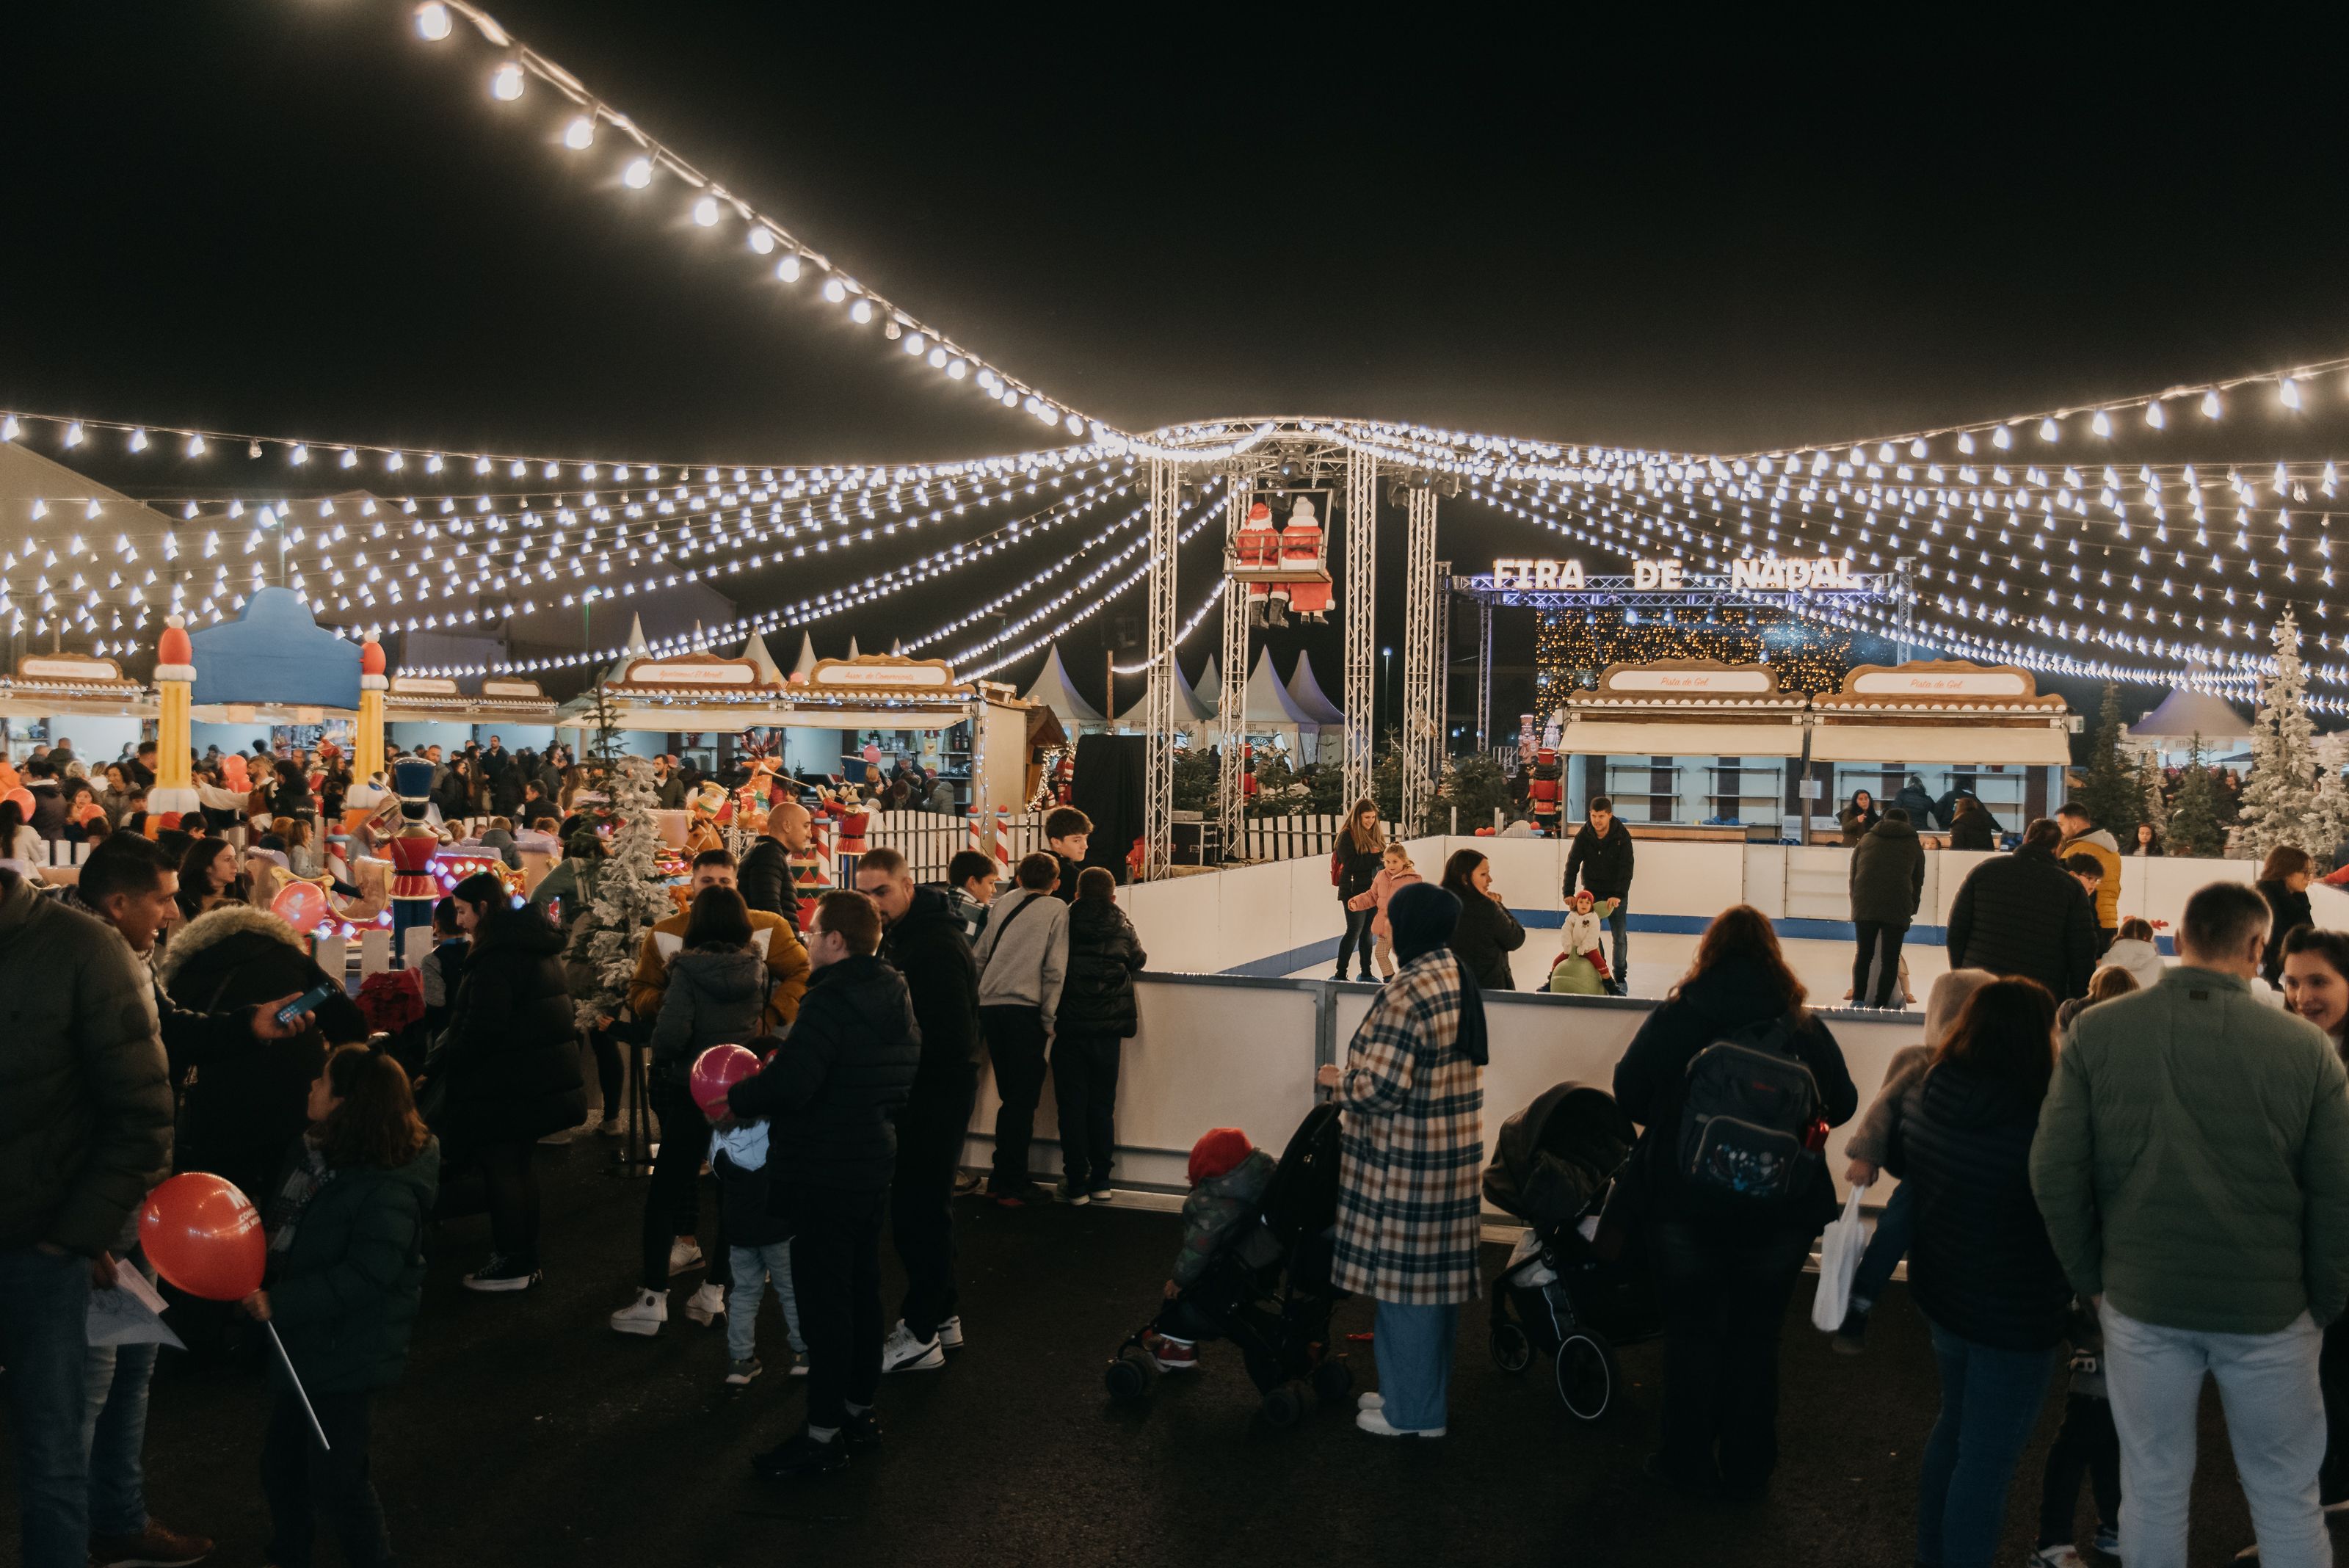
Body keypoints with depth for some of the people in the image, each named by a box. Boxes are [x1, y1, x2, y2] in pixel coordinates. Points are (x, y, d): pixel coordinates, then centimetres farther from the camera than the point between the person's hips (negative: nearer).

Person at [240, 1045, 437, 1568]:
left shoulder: (388, 1190, -25)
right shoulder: (312, 1151, 1)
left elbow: (361, 1279, -28)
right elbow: (281, 1228, 15)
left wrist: (278, 1304, -25)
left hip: (346, 1358, -9)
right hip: (298, 1344, 9)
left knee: (335, 1482, 2)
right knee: (281, 1465, 22)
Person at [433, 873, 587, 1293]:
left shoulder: (498, 953, -18)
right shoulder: (535, 944, 13)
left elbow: (480, 1029, -23)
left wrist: (433, 1068, -15)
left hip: (508, 1083, -10)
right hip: (544, 1077, 10)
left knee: (501, 1168, 0)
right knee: (519, 1164, 16)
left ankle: (513, 1265, 6)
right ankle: (526, 1260, 23)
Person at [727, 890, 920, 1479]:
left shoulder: (831, 1001, -23)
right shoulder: (891, 994, 6)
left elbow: (791, 1083, -31)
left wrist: (734, 1101, -15)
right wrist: (781, 1047, 10)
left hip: (828, 1171, -9)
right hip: (874, 1159, 9)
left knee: (823, 1297, -1)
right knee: (861, 1287, 18)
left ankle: (825, 1432, 7)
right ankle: (859, 1407, 30)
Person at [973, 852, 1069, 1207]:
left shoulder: (1005, 903, 12)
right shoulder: (1056, 910, 0)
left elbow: (980, 955, 11)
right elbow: (1054, 969, -6)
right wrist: (1049, 1018, -2)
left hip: (989, 1006, 5)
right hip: (1025, 1009, -5)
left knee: (1011, 1098, 15)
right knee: (1023, 1100, 2)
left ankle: (1004, 1179, 20)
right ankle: (1012, 1186, 2)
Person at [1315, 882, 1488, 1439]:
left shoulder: (1408, 993, -22)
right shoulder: (1460, 978, 8)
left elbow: (1380, 1088, -26)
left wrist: (1337, 1080, -6)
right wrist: (1359, 1074, 17)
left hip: (1407, 1163, -9)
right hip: (1454, 1151, 9)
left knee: (1404, 1282, 3)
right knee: (1436, 1276, 18)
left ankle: (1412, 1412, 15)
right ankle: (1423, 1393, 32)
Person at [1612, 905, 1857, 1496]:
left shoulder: (1673, 1019, -8)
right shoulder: (1804, 1027, -4)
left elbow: (1627, 1092, -4)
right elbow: (1842, 1105, 5)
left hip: (1684, 1204, -1)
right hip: (1781, 1210, 1)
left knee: (1691, 1330, 12)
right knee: (1755, 1335, 13)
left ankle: (1688, 1462, 20)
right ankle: (1747, 1466, 22)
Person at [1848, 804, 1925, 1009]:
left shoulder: (1866, 840, 20)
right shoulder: (1913, 844, 16)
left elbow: (1853, 876, 17)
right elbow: (1918, 881, 17)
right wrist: (1911, 911, 26)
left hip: (1865, 907, 2)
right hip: (1897, 909, -2)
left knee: (1864, 954, 11)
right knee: (1890, 959, 3)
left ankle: (1858, 999, 2)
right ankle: (1880, 1005, -2)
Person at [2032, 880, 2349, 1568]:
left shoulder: (2095, 1032, -8)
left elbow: (2054, 1173, -8)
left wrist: (2091, 1277, 6)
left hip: (2141, 1300, 1)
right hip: (2271, 1307, 0)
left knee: (2153, 1485, 14)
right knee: (2286, 1494, 16)